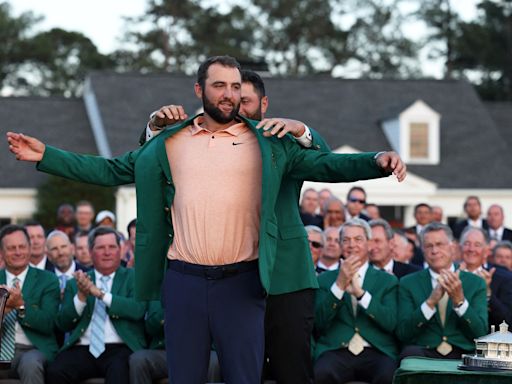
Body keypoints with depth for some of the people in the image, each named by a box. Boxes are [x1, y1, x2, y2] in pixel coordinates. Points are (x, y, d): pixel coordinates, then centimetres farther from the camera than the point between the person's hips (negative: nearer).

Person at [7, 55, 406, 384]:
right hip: (183, 280, 2)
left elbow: (324, 164, -2)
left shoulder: (266, 143, 3)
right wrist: (46, 155, 7)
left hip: (241, 281, -2)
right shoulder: (169, 144, 9)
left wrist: (376, 161, -19)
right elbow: (112, 170, 13)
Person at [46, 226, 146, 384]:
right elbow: (62, 324, 9)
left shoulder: (132, 277, 12)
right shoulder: (75, 283, 19)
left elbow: (137, 310, -6)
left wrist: (99, 293, -12)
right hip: (82, 350, 3)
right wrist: (81, 295, -7)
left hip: (119, 349, -2)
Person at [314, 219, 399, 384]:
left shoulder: (387, 281, 16)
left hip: (376, 352, 0)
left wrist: (360, 293, -13)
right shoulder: (325, 279, 17)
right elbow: (319, 322, 3)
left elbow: (391, 323, 0)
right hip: (336, 352, 0)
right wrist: (339, 285, -9)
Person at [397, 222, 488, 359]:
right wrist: (431, 302, -15)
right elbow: (402, 333, -1)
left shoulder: (476, 283, 11)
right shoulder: (408, 283, 10)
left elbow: (481, 333, 2)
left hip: (463, 353, 1)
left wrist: (459, 300, -14)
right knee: (410, 353, -35)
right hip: (422, 353, -1)